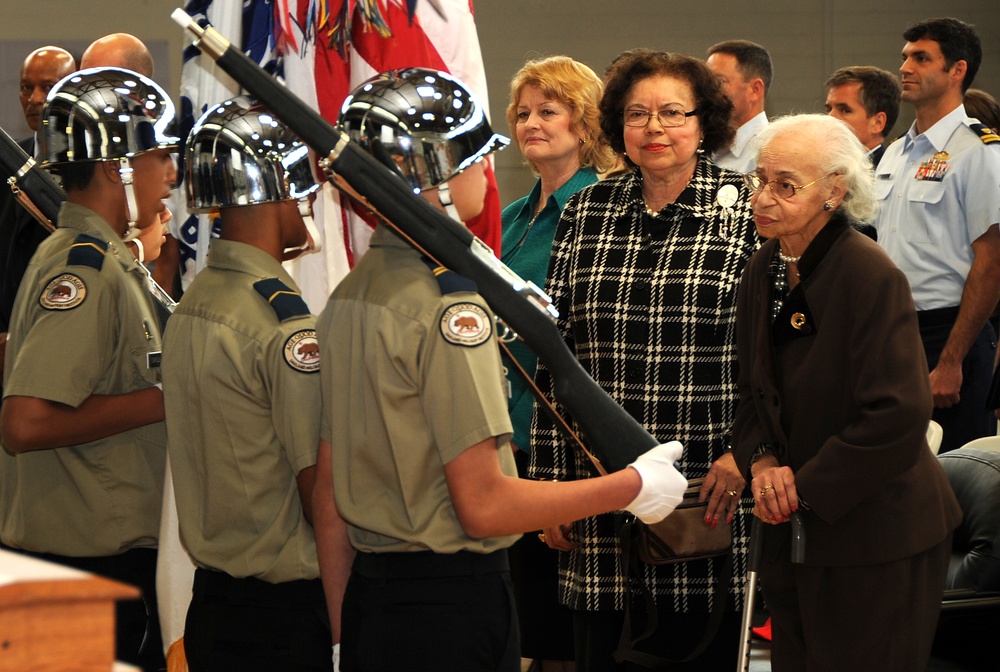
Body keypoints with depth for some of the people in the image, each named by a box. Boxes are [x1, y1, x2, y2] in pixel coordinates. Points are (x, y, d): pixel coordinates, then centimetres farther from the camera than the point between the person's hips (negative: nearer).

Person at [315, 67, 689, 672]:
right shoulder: (450, 306, -17)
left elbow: (327, 488, 11)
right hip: (453, 605, -8)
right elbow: (484, 505, -19)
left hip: (369, 599, 8)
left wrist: (343, 623, 17)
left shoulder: (347, 296, 7)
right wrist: (634, 487, -10)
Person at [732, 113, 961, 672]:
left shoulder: (872, 277, -18)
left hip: (875, 541, -7)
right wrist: (763, 462, -5)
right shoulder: (765, 273, 7)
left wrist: (806, 489, -16)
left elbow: (897, 417, -22)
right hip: (793, 533, 7)